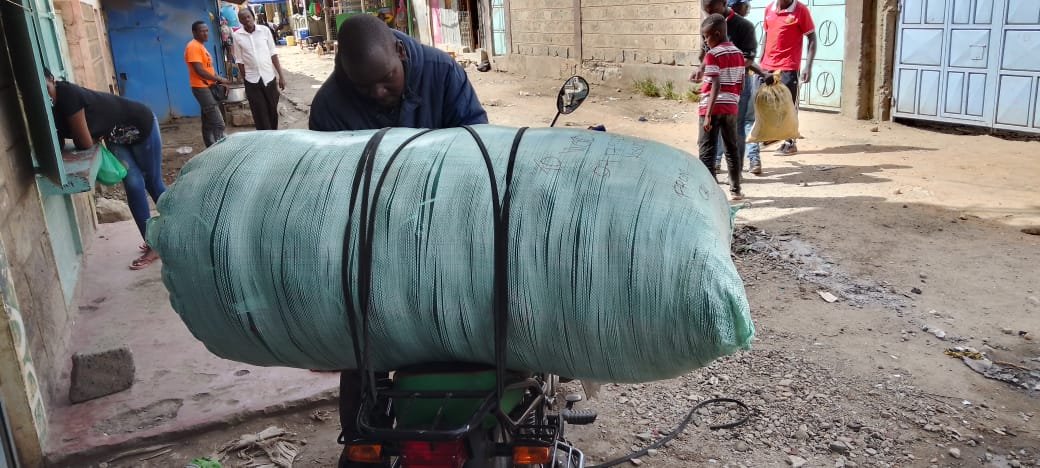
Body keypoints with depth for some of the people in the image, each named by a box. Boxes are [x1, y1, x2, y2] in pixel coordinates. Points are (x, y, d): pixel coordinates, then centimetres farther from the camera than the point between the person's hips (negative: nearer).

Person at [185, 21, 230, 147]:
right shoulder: (193, 47, -15)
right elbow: (199, 70, -23)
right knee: (218, 123, -15)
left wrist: (217, 79, 7)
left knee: (208, 122, 15)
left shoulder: (201, 46, 17)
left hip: (208, 87, 10)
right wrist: (219, 79, -18)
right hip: (202, 88, -10)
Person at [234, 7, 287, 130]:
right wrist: (244, 81, 0)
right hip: (252, 80, -1)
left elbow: (273, 54, 1)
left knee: (273, 111, 10)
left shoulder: (265, 30, -2)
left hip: (269, 77, 1)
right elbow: (240, 60, 0)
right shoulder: (237, 36, -3)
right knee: (260, 115, 1)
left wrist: (281, 75, -1)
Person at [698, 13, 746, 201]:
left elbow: (716, 86, -19)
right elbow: (741, 85, 12)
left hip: (713, 108, -7)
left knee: (707, 152, -2)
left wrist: (708, 114, -21)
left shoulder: (712, 55, -12)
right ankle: (736, 189, 27)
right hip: (731, 108, 7)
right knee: (732, 149, 17)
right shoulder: (738, 54, 10)